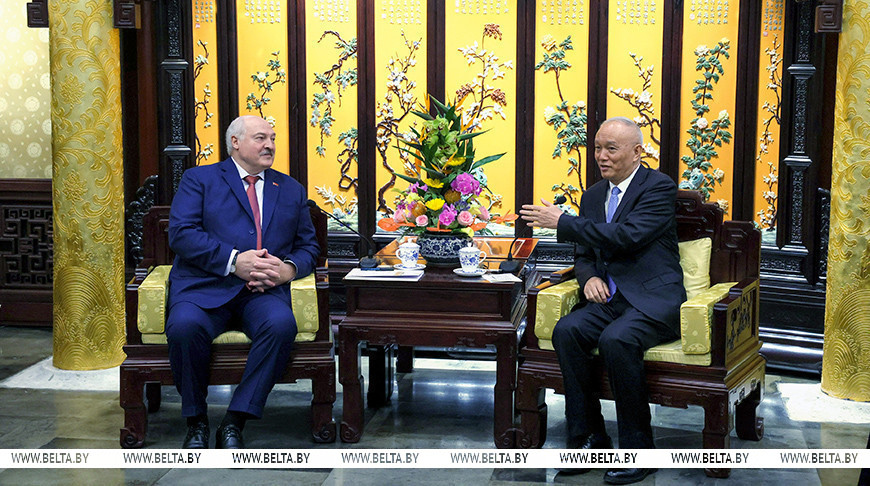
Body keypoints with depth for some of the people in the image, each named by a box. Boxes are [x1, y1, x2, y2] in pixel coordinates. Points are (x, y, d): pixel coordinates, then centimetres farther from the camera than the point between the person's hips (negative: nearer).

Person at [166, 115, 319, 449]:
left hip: (264, 290, 2)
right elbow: (181, 233, -3)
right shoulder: (199, 179, 13)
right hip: (205, 285, -2)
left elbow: (308, 246, 21)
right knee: (184, 326, -34)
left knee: (282, 324, -33)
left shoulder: (291, 189, 24)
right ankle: (196, 422, -11)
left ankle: (234, 423, -23)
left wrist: (290, 268, -4)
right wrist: (234, 261, -14)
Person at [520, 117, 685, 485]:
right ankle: (588, 439, -14)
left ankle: (637, 450, -20)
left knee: (616, 339, -34)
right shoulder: (593, 196, 17)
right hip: (610, 300, 6)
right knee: (566, 330, -23)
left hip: (653, 300, -6)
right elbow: (584, 254, 23)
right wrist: (589, 277, -2)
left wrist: (562, 223, -15)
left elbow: (626, 235, -19)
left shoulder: (659, 187, -5)